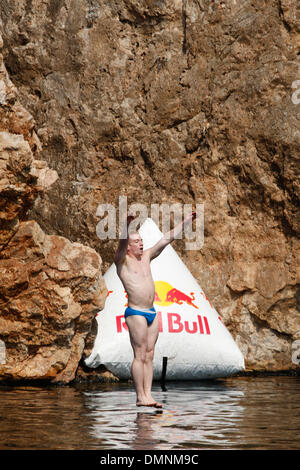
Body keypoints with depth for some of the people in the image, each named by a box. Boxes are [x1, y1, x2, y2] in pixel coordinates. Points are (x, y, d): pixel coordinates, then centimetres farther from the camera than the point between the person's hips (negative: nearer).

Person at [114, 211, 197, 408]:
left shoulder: (146, 257, 15)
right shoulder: (123, 260, -4)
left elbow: (167, 239, 18)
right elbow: (122, 244, -26)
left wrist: (186, 221, 17)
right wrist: (126, 225, -45)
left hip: (152, 312, 7)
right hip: (136, 312, -7)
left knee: (149, 355, 5)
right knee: (140, 355, -7)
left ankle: (148, 395, 6)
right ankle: (140, 397, -4)